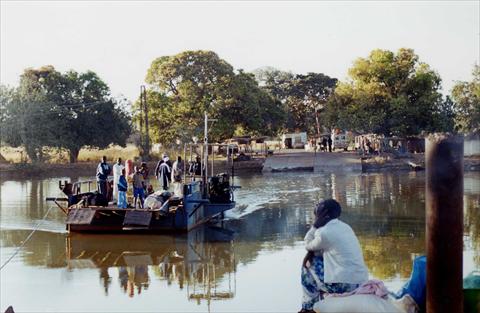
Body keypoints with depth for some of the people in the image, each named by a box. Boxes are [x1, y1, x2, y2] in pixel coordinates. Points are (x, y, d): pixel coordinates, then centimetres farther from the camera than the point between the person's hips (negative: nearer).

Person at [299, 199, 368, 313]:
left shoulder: (324, 232, -10)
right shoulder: (345, 227, 15)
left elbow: (308, 245, 8)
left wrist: (315, 225, 5)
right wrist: (313, 252, 11)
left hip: (343, 285, -8)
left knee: (308, 265, 13)